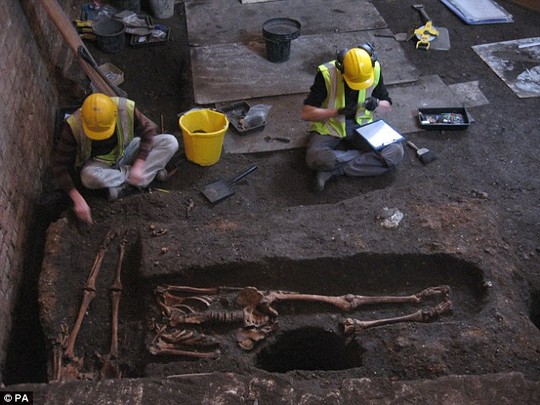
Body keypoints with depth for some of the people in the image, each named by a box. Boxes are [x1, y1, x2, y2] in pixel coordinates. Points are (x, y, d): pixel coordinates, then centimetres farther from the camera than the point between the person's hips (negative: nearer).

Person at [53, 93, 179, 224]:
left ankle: (125, 186, -20)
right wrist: (78, 200, -35)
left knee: (170, 142, -20)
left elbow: (149, 130, -13)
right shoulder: (74, 125, -31)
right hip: (98, 162, -1)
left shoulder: (126, 108, -30)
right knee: (89, 177, -38)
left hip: (125, 152, 1)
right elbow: (60, 166, -26)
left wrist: (138, 165, -23)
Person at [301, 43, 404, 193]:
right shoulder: (326, 74, -22)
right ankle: (361, 155, -10)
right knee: (316, 158, -36)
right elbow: (306, 113, -20)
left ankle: (334, 170, -19)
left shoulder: (374, 69, -12)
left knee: (395, 152, -22)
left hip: (360, 125, 4)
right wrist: (338, 111, -32)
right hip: (329, 126, -3)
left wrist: (376, 104, -21)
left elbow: (387, 107, 2)